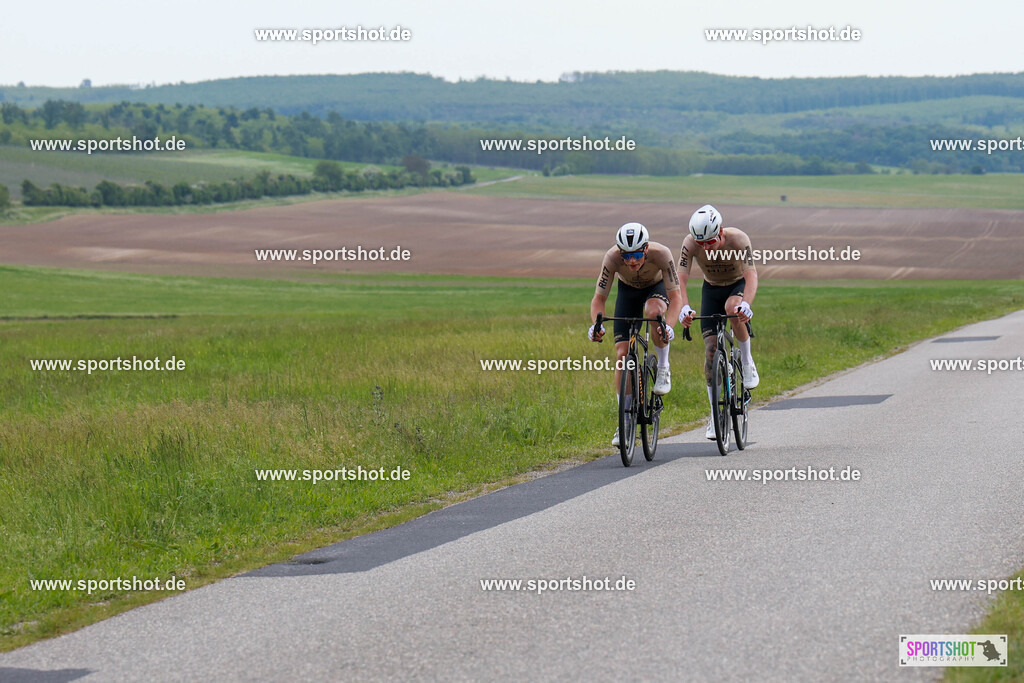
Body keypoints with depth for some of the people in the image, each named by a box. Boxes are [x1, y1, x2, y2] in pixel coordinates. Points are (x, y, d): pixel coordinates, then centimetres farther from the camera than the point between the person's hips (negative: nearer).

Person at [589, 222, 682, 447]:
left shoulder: (661, 254, -36)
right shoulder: (612, 257, -33)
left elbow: (675, 296, -35)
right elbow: (599, 298, -26)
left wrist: (669, 325, -51)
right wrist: (596, 324, -44)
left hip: (656, 288, -1)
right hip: (628, 291, 2)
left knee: (653, 312, -38)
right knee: (622, 354, -10)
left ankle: (664, 369, -13)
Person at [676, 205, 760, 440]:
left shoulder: (738, 239, -32)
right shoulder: (690, 244, -27)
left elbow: (751, 275, -41)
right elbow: (681, 279, -32)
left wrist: (746, 304, -59)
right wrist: (684, 308, -51)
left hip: (738, 286, -2)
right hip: (711, 290, 2)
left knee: (733, 307, -38)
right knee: (711, 351, -7)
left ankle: (747, 362, -14)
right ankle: (715, 415, 4)